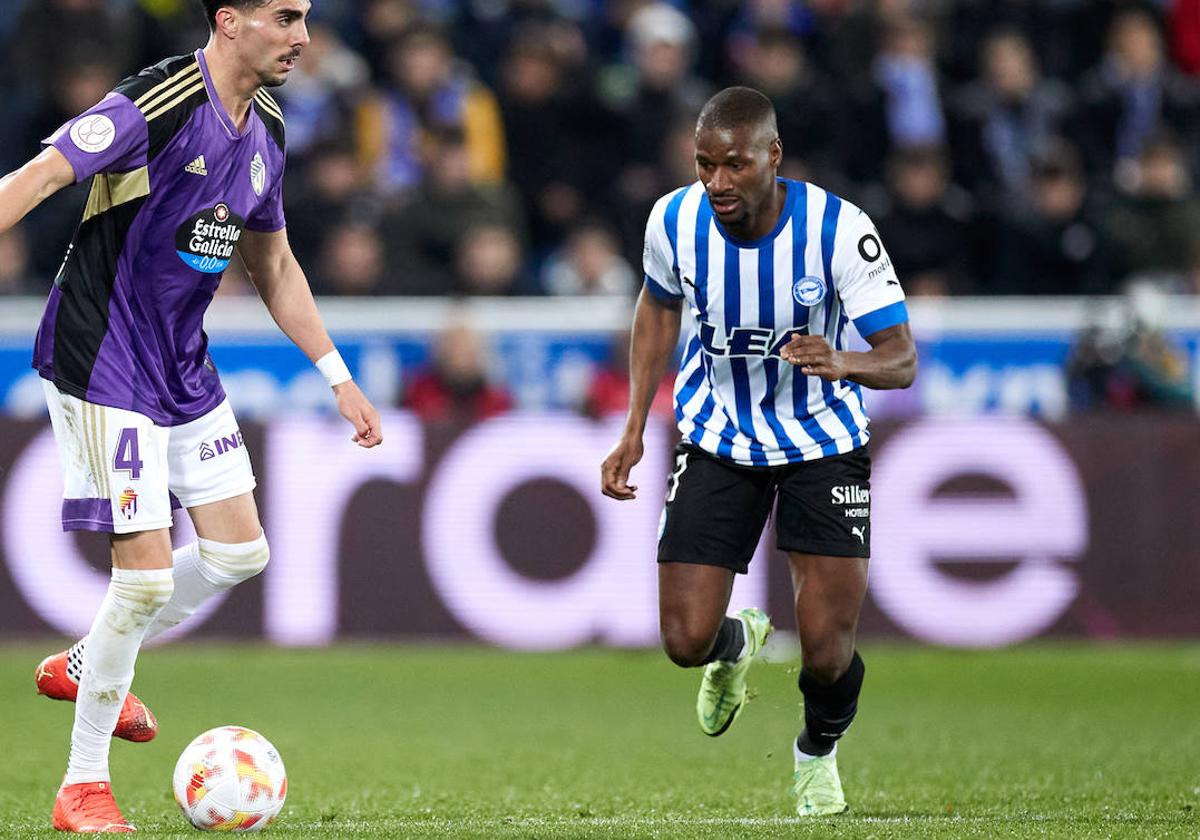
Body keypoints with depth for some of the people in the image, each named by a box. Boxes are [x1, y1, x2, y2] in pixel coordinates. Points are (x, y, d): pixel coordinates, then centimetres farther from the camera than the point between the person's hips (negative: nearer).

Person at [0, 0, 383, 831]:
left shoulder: (264, 131, 8)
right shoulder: (158, 104, -19)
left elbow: (274, 266, 20)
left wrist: (338, 376, 19)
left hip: (185, 369, 8)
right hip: (105, 367, -8)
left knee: (240, 549, 7)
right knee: (146, 569, -11)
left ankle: (82, 666, 27)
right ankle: (84, 788, 3)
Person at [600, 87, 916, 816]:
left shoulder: (840, 229, -26)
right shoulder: (675, 220, -16)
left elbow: (902, 360, -22)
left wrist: (840, 363, -45)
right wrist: (634, 429, 3)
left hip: (822, 441, -2)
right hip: (719, 440, 2)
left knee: (828, 653, -10)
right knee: (686, 641, -7)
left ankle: (818, 752, 27)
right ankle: (737, 644, 33)